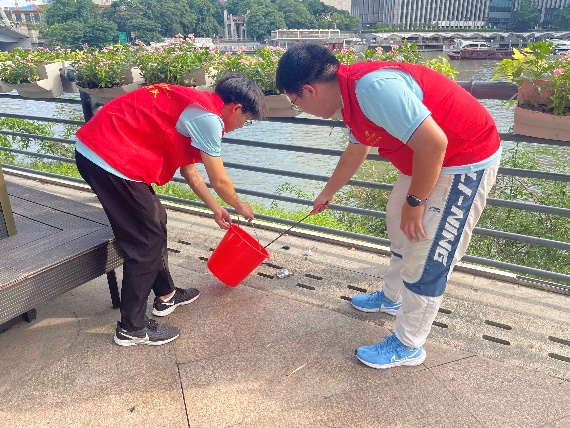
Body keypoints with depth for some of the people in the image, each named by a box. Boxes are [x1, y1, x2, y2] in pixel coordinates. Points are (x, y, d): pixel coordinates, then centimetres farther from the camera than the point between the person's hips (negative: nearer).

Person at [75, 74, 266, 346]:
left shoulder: (194, 104, 17)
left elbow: (189, 171, 24)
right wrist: (240, 207, 14)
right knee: (147, 240, -1)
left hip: (93, 149, 10)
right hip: (109, 157, -10)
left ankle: (166, 295, 34)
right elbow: (219, 182, -6)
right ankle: (131, 328, 12)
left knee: (155, 221, 19)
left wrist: (215, 208, 30)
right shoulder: (207, 117, -14)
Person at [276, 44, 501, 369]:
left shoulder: (372, 87, -30)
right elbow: (356, 152, 19)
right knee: (399, 225, 22)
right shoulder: (351, 94, 2)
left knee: (427, 256, -2)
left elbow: (433, 142, -34)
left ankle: (408, 346, 16)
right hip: (427, 158, 10)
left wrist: (414, 201, -20)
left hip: (466, 162, -10)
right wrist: (328, 193, 33)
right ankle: (392, 298, 44)